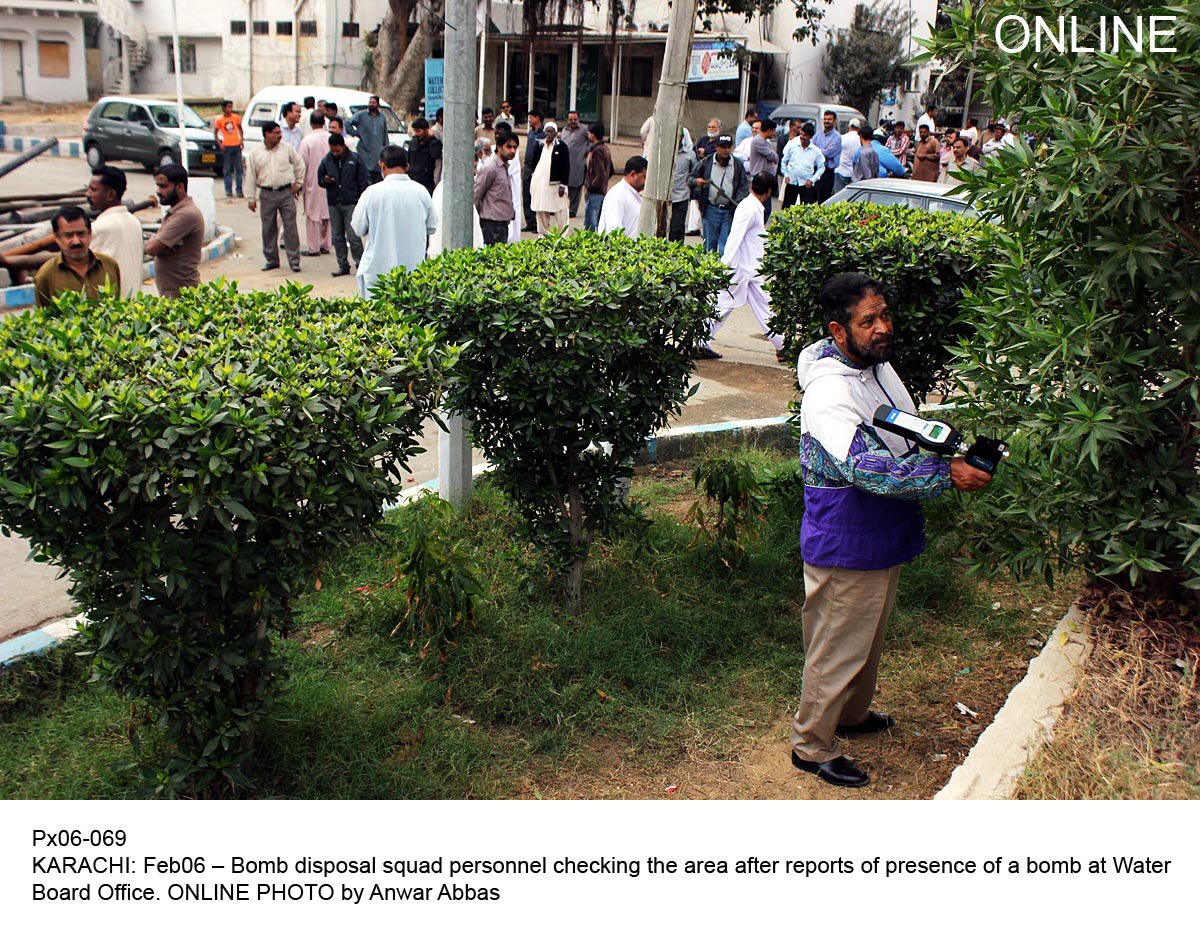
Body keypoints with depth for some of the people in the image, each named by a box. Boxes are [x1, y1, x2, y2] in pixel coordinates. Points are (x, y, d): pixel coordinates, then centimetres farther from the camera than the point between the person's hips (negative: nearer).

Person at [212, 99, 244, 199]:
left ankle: (239, 190, 10)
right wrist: (219, 143, -9)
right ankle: (228, 190, 8)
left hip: (237, 145, 3)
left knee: (239, 168, 4)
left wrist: (241, 139, 4)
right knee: (227, 169, 2)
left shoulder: (236, 117, 4)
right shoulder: (219, 119, -4)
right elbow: (215, 132, 2)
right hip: (226, 146, -3)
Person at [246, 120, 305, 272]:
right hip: (267, 194, 1)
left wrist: (298, 183, 10)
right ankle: (272, 260, 18)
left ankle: (294, 261, 3)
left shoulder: (287, 148, 3)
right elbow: (252, 177, 7)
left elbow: (299, 165, 14)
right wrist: (252, 198, 5)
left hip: (286, 193, -1)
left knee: (290, 227, -3)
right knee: (268, 229, 6)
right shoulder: (255, 154, 3)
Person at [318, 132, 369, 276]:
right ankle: (343, 266, 15)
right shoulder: (326, 161, 7)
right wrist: (325, 181, -7)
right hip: (333, 204, 4)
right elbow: (320, 179, 16)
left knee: (353, 236, -9)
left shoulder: (355, 159, -2)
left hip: (351, 204, -4)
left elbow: (363, 182, 0)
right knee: (337, 237, 8)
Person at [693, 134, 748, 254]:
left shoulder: (738, 165, 5)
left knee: (726, 247, -3)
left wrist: (738, 203, -11)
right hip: (711, 209, 0)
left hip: (730, 211, 0)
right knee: (710, 244, 8)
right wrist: (696, 181, -13)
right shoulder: (706, 163, 4)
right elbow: (691, 179, 12)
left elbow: (744, 186, 7)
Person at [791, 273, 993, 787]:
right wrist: (947, 474, -35)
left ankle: (852, 713, 48)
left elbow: (909, 438, 18)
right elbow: (870, 469, -37)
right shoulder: (829, 393, -28)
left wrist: (953, 447, 3)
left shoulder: (878, 364, 3)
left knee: (868, 638, 26)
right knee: (837, 648, 6)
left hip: (883, 539, 9)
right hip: (845, 547, -9)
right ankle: (812, 745, 24)